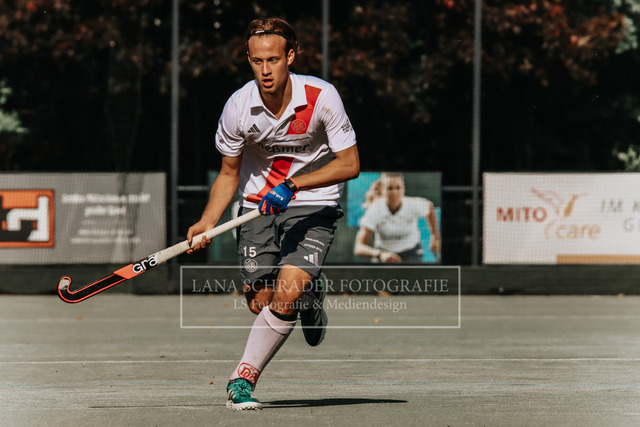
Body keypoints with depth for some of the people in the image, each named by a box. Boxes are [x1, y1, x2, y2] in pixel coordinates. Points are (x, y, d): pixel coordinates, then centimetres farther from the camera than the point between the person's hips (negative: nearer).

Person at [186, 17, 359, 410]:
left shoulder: (322, 97, -19)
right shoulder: (238, 107, -12)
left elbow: (350, 164, -14)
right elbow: (229, 174, 2)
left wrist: (292, 185, -24)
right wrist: (208, 222, -12)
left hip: (313, 205, -3)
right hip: (258, 204, 3)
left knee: (287, 293, -22)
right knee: (260, 301, -3)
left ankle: (244, 377, -8)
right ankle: (311, 295, 32)